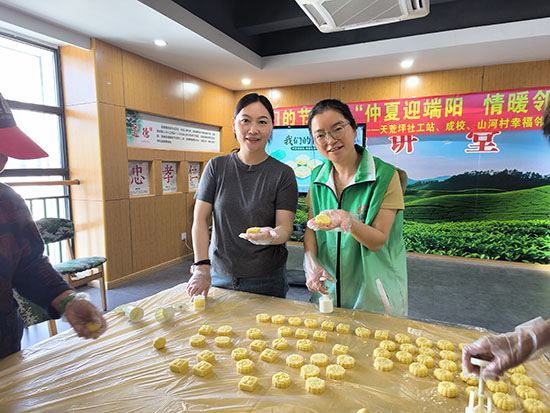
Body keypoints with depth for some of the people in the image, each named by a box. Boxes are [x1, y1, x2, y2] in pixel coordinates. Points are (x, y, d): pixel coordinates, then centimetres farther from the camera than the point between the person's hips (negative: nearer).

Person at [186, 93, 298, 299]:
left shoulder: (283, 174, -6)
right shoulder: (216, 167, 0)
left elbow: (285, 227, -11)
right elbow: (200, 219, -3)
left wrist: (272, 235, -34)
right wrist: (202, 266, -13)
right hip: (219, 275, 2)